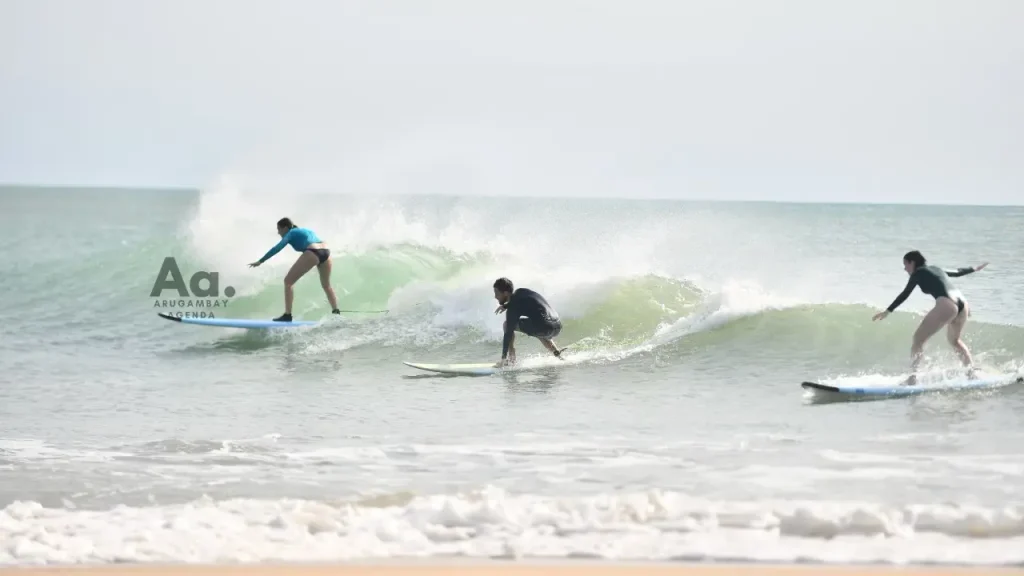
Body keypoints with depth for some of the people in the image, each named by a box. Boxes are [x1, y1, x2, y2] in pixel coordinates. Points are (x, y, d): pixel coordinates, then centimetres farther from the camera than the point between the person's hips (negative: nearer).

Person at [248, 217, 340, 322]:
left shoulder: (291, 233, 11)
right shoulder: (306, 231, 33)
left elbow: (277, 248, -1)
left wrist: (260, 261, -5)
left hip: (312, 254, -7)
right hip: (326, 252, 7)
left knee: (288, 281, 2)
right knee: (326, 285, 28)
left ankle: (287, 315, -6)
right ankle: (336, 312, 16)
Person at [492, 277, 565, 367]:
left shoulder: (513, 308, -5)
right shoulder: (520, 292, 16)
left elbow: (508, 334, -8)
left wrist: (503, 359, -6)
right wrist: (505, 305, 44)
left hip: (543, 328, -8)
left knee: (507, 325, 6)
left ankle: (511, 359, 3)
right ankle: (557, 354, 29)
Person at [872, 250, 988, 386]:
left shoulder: (918, 273, 8)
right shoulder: (935, 269, 29)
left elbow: (905, 294, -1)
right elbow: (957, 272, 42)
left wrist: (888, 311, -4)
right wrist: (975, 269, 60)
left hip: (946, 306, -8)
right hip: (962, 303, 8)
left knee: (918, 339, -6)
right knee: (954, 340, 32)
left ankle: (913, 377, -17)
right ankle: (972, 372, 29)